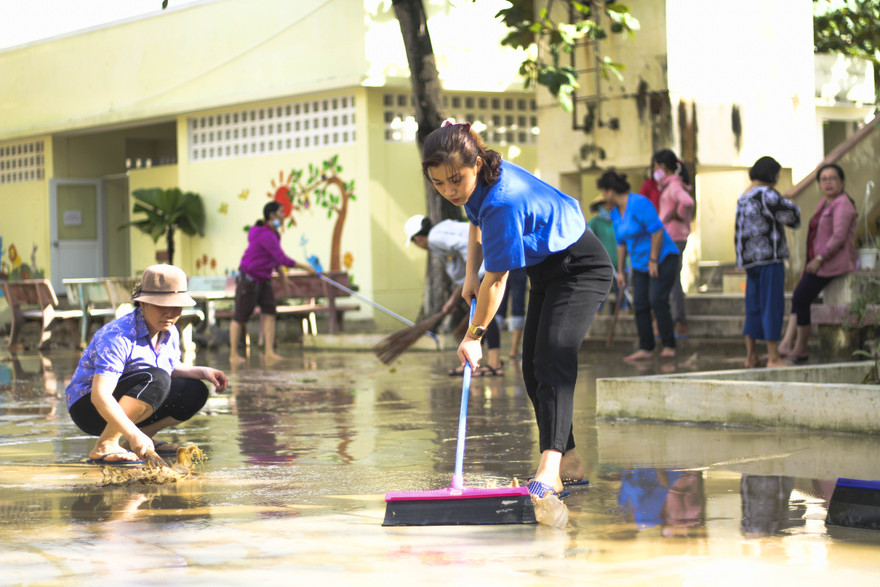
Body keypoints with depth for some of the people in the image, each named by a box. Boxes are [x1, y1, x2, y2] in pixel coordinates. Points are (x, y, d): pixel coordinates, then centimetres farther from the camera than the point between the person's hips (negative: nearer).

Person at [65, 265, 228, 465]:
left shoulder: (170, 334, 0)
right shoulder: (117, 336, -27)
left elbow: (172, 371, 20)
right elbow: (99, 394, -36)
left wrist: (202, 372, -1)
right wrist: (133, 433, -47)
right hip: (88, 407, -8)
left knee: (195, 393, -4)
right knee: (154, 378, -33)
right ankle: (105, 445, -30)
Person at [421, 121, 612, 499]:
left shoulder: (503, 202, -35)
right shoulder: (478, 183, -8)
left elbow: (496, 281, -27)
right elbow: (477, 222, 18)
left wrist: (473, 336, -15)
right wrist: (471, 274, 4)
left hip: (581, 268, -10)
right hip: (546, 271, 10)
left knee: (553, 359, -27)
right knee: (533, 367, 8)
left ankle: (549, 468, -39)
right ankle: (569, 461, 16)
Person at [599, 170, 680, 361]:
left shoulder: (638, 203, -19)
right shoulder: (615, 213, 8)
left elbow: (657, 231, -22)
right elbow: (621, 242, 15)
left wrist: (654, 260, -19)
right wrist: (620, 271, 15)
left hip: (662, 258, -8)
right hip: (640, 264, 8)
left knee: (657, 299, -18)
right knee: (640, 304, -1)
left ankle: (669, 346, -12)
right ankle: (646, 349, 2)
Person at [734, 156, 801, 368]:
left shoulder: (744, 198, 13)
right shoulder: (767, 195, -14)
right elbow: (791, 215, -9)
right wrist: (791, 206, 13)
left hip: (749, 260, 8)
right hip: (769, 257, -8)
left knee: (753, 307, 12)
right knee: (772, 305, -5)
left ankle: (750, 356, 14)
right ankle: (773, 357, -5)